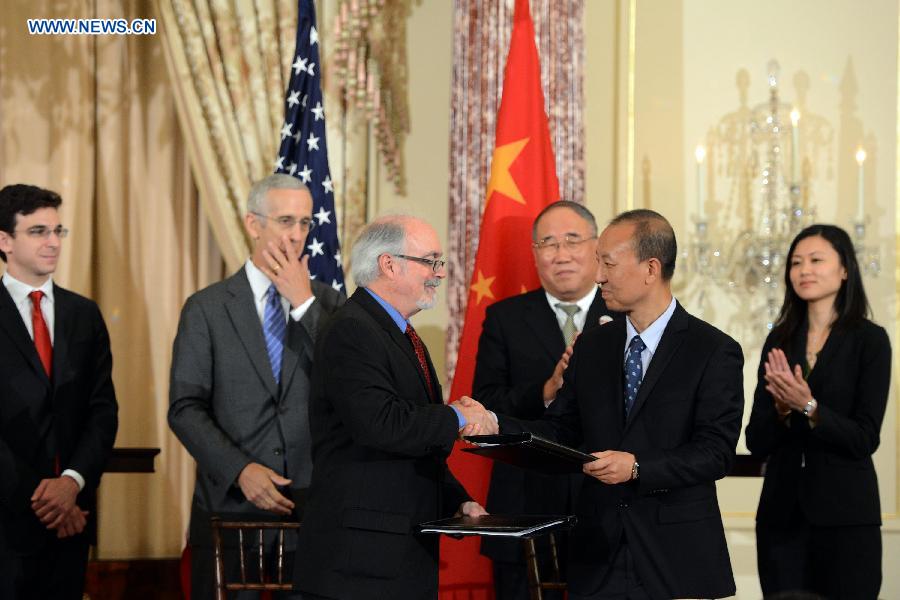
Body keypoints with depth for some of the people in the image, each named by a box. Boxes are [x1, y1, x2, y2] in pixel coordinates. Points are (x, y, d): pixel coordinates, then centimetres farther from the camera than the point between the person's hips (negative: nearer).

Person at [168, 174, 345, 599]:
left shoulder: (327, 303, 7)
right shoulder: (206, 308, 2)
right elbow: (185, 408, -2)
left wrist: (304, 303, -11)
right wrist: (240, 470, -14)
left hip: (311, 503, 1)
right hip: (230, 502, -1)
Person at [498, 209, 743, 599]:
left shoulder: (714, 351, -6)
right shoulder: (591, 347, 11)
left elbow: (716, 451, -12)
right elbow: (560, 431, 8)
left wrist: (638, 467, -24)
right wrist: (494, 424, -8)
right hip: (598, 556, 4)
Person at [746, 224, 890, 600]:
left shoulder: (869, 340, -4)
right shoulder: (779, 340, 7)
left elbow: (865, 439, -10)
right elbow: (756, 442, 4)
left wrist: (808, 407, -22)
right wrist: (782, 407, -15)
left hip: (845, 514, -4)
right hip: (781, 512, 4)